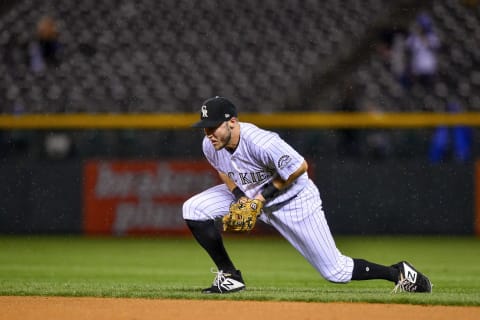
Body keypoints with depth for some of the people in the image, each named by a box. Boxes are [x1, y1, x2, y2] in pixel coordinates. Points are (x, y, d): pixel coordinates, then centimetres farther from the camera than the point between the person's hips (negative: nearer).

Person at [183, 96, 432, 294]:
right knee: (194, 209, -11)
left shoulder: (262, 144, -37)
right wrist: (240, 197, -11)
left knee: (335, 272, -4)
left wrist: (266, 194, -24)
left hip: (293, 201, -7)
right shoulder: (210, 146, -16)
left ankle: (399, 273, 17)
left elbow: (300, 167, -26)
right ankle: (230, 277, -2)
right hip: (248, 195, 7)